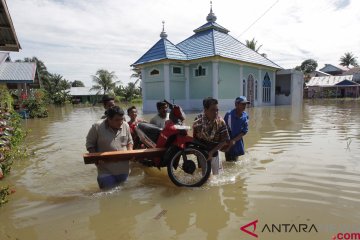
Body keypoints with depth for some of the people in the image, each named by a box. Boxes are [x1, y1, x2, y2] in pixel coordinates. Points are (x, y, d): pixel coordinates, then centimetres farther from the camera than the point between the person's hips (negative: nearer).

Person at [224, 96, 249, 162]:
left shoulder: (245, 116, -7)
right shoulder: (229, 114, -22)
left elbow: (245, 130, -5)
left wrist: (234, 140, -15)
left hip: (238, 141, 5)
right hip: (229, 142, -5)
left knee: (235, 161, 20)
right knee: (230, 161, 2)